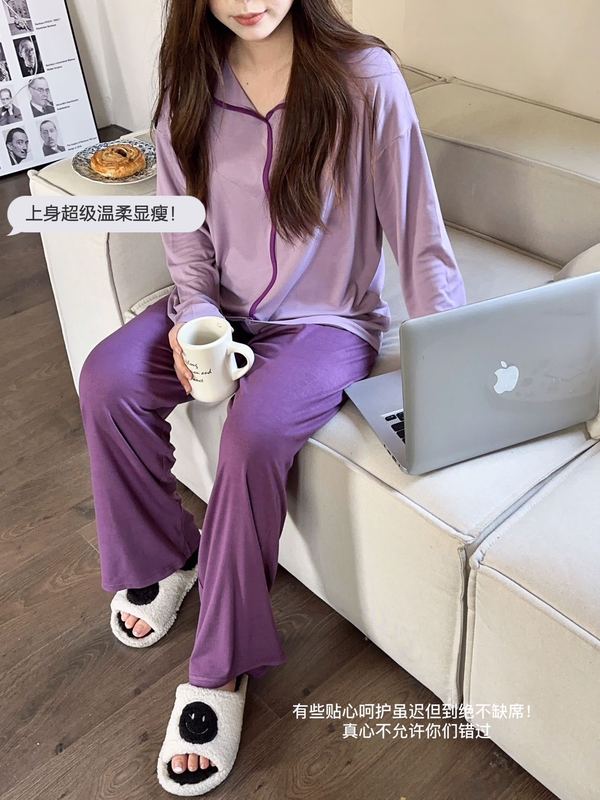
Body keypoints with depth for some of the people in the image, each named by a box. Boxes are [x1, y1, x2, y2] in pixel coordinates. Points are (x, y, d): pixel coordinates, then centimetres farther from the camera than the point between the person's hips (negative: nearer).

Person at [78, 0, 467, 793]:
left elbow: (418, 228, -13)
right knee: (109, 380, -21)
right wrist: (194, 315, -13)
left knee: (255, 429, -32)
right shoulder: (192, 80, 0)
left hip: (328, 318, -4)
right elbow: (185, 227, 5)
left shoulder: (363, 75, -13)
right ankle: (159, 557, 5)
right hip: (221, 304, 5)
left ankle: (221, 666, -12)